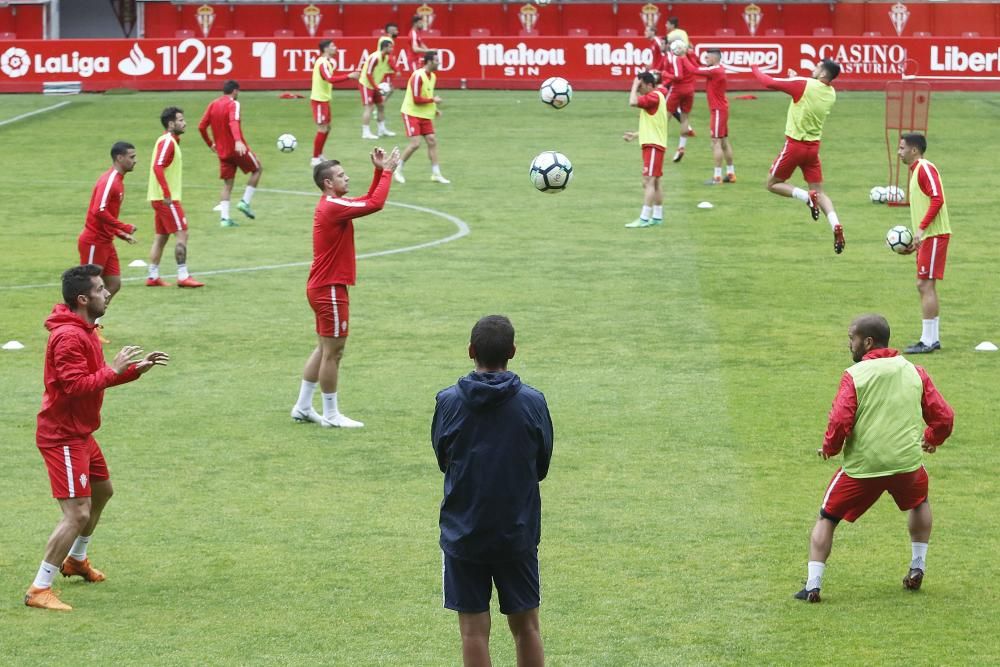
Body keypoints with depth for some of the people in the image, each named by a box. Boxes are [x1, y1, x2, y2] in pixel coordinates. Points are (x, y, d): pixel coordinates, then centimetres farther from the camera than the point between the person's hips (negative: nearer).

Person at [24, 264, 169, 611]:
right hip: (63, 436, -11)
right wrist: (114, 369, -26)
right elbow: (75, 385, -29)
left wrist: (137, 368, 4)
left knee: (102, 491, 29)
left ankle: (76, 560, 48)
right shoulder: (68, 337, -23)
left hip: (80, 433, 11)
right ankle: (39, 590, -10)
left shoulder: (84, 331, 11)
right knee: (77, 514, -15)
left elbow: (96, 377, 15)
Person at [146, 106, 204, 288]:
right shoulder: (167, 142, -14)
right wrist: (167, 194, -27)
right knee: (182, 234, -9)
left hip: (161, 197, 10)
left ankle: (153, 276, 16)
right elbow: (157, 167, -25)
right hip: (166, 198, -10)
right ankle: (183, 276, -9)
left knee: (161, 236, 12)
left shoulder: (170, 141, 16)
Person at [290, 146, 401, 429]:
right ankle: (331, 415, 4)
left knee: (325, 349, 17)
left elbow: (369, 201, 19)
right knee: (333, 351, -3)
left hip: (323, 287, 10)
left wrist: (380, 171, 7)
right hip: (329, 289, -10)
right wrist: (387, 171, -17)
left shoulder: (333, 205, 11)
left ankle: (303, 407, 22)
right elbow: (375, 204, -26)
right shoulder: (333, 207, -19)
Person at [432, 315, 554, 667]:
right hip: (518, 532, 1)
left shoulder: (448, 401, -8)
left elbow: (442, 460, 5)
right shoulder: (533, 402, -7)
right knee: (526, 624, 11)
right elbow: (542, 466, 4)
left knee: (474, 628, 4)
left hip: (463, 531, -1)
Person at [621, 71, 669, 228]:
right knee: (655, 183, 14)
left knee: (648, 181, -14)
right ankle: (657, 217, 18)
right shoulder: (656, 96, 17)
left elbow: (632, 102, -28)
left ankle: (644, 219, -18)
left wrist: (634, 86, -13)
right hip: (652, 144, 11)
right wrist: (635, 135, 21)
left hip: (653, 146, -11)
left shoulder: (654, 97, -14)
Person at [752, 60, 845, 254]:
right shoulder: (831, 94, 2)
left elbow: (769, 82, -13)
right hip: (814, 145, 6)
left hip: (795, 144, -5)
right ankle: (836, 225, -13)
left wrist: (755, 69, 5)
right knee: (819, 192, 10)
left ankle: (806, 196, -13)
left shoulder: (803, 84, -18)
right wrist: (795, 79, 21)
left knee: (773, 184, 11)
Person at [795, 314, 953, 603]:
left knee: (826, 519, 13)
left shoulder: (854, 375, -6)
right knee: (919, 502, 35)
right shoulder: (915, 373, 6)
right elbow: (944, 416, 9)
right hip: (907, 462, 3)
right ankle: (917, 567, 32)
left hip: (861, 467, -3)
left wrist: (829, 447, 6)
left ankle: (813, 586, 3)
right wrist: (932, 439, 30)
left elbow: (840, 422, -15)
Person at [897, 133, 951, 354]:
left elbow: (937, 200, -23)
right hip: (927, 236, 10)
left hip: (934, 234, -10)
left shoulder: (925, 168, -13)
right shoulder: (915, 170, 18)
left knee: (925, 285, -10)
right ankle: (933, 338, 17)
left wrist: (921, 228, -28)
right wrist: (916, 239, 23)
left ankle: (928, 341, -8)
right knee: (926, 286, 12)